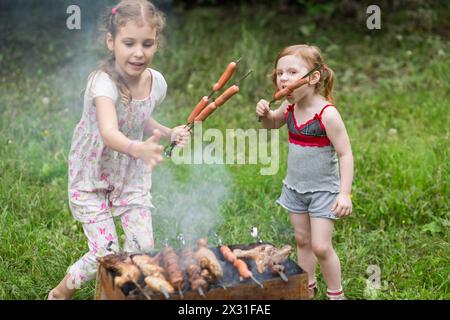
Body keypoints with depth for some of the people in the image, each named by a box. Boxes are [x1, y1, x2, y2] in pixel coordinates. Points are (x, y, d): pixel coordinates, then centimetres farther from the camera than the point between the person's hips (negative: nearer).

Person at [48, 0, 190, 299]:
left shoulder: (157, 82, -10)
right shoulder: (103, 83, -30)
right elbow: (109, 132, -49)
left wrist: (170, 132, -6)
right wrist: (137, 149, -69)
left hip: (133, 176, 5)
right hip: (92, 177, -5)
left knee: (143, 248, -3)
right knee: (106, 254, -7)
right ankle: (60, 293, 22)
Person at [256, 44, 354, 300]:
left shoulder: (327, 113, -24)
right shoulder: (290, 107, -4)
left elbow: (345, 154, -22)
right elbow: (272, 124, 18)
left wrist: (344, 193, -28)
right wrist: (265, 113, -5)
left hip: (323, 190, -6)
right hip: (295, 187, 6)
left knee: (321, 246, -4)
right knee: (302, 240, 17)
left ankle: (336, 294, 16)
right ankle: (308, 288, 33)